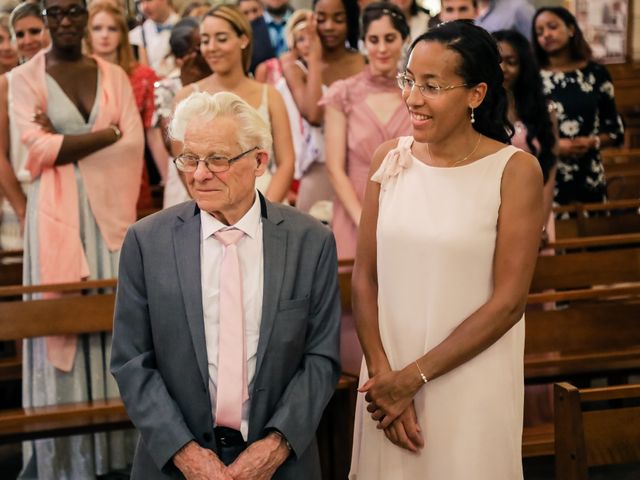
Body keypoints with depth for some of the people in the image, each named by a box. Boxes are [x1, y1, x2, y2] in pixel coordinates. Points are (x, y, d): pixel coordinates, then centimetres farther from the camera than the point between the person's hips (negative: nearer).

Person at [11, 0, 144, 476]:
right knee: (62, 324, -1)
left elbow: (134, 145, -1)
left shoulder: (113, 75, 10)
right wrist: (106, 135, -7)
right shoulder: (25, 78, 2)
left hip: (110, 211, 3)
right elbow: (37, 151, -10)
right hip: (57, 216, -2)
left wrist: (64, 144, -8)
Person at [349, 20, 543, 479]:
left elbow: (509, 302, -12)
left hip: (471, 387, -3)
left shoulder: (515, 170, -11)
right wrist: (383, 375, -10)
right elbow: (365, 278, 1)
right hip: (387, 378, 3)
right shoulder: (390, 158, 0)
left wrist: (412, 377, -11)